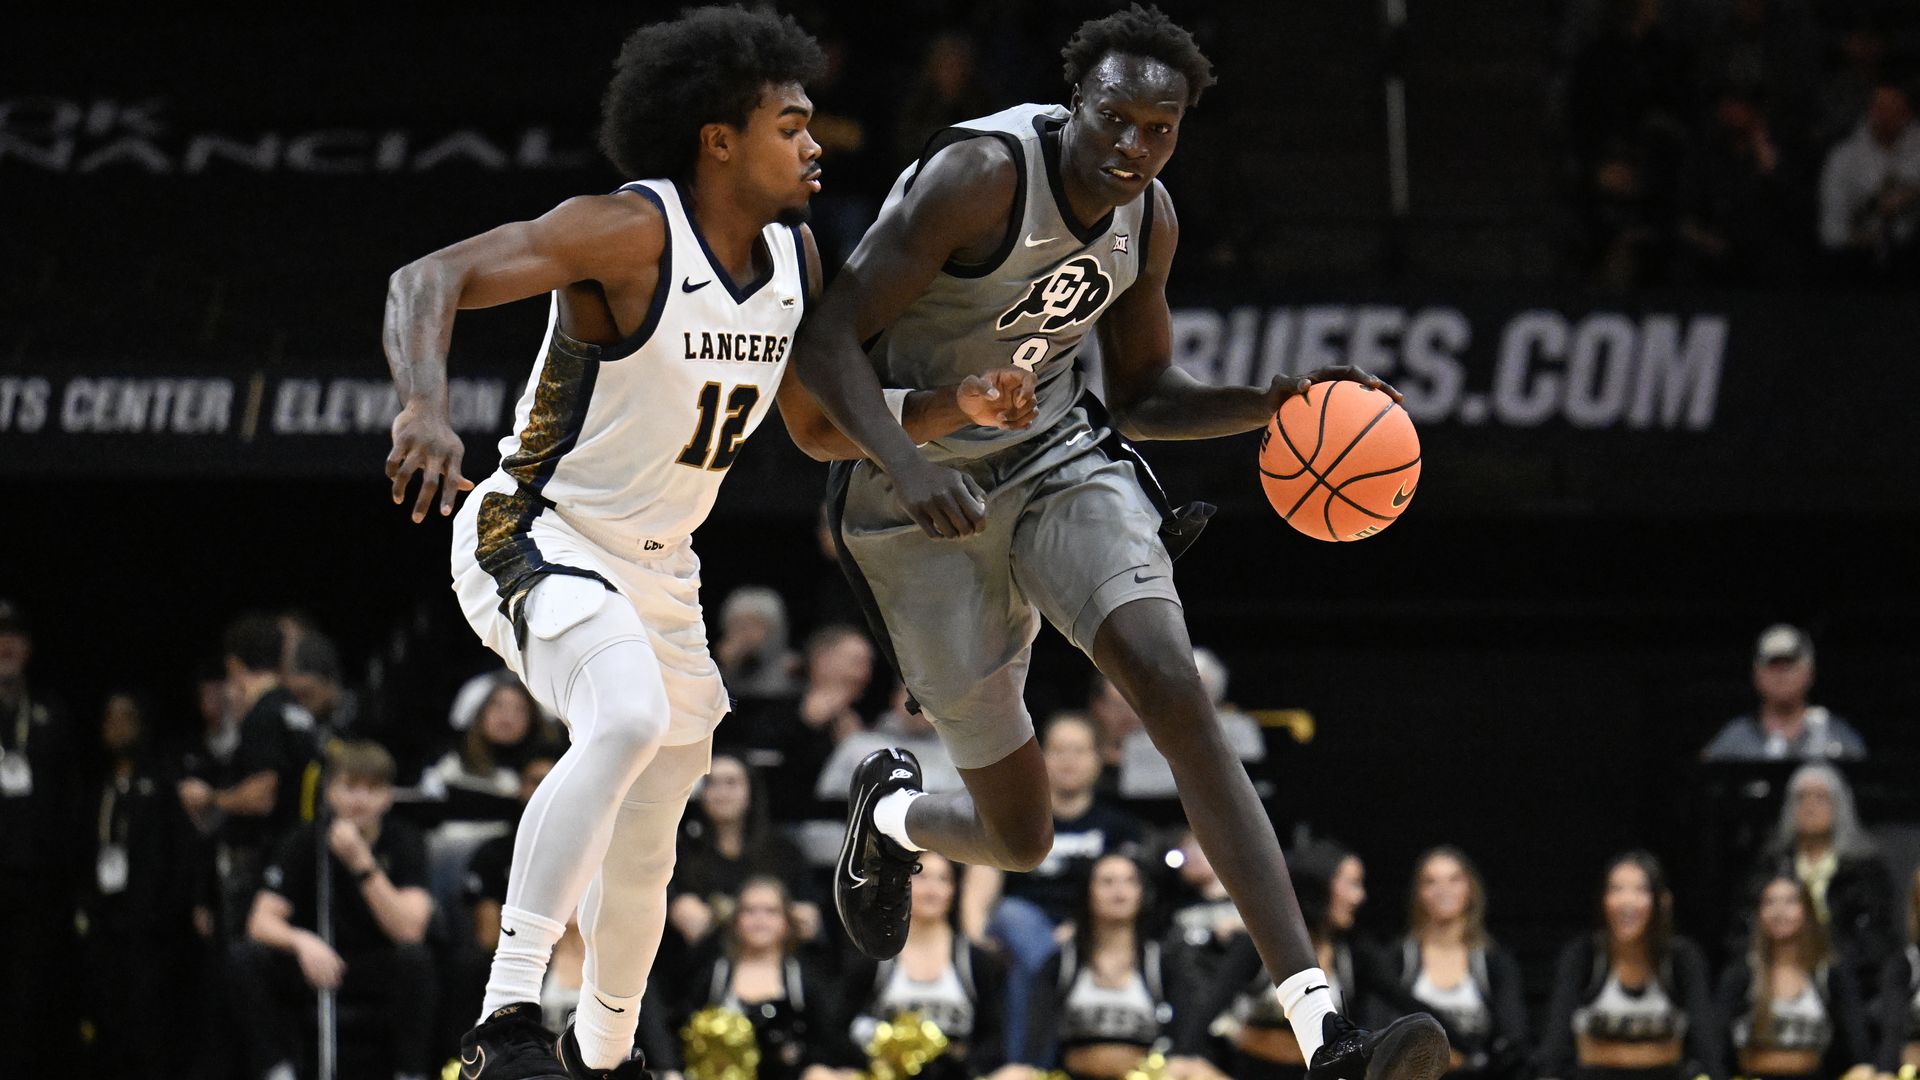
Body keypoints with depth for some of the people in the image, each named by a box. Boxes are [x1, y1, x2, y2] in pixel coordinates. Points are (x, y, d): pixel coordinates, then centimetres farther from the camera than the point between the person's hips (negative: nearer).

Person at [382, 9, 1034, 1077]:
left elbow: (819, 427, 14)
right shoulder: (633, 233, -23)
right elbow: (429, 279, -30)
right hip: (539, 537, -8)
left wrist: (951, 411, -3)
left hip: (658, 568, 8)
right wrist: (428, 408, -49)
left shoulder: (796, 256, 0)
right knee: (629, 720, -35)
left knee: (646, 844, 18)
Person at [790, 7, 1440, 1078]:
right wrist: (906, 464, -39)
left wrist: (1272, 403, -4)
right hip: (926, 505, -4)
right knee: (1021, 836, 0)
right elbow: (827, 336, -24)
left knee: (1177, 690, -24)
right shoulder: (981, 176, -22)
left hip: (1062, 459, 4)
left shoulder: (1149, 218, -1)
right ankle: (891, 814, 42)